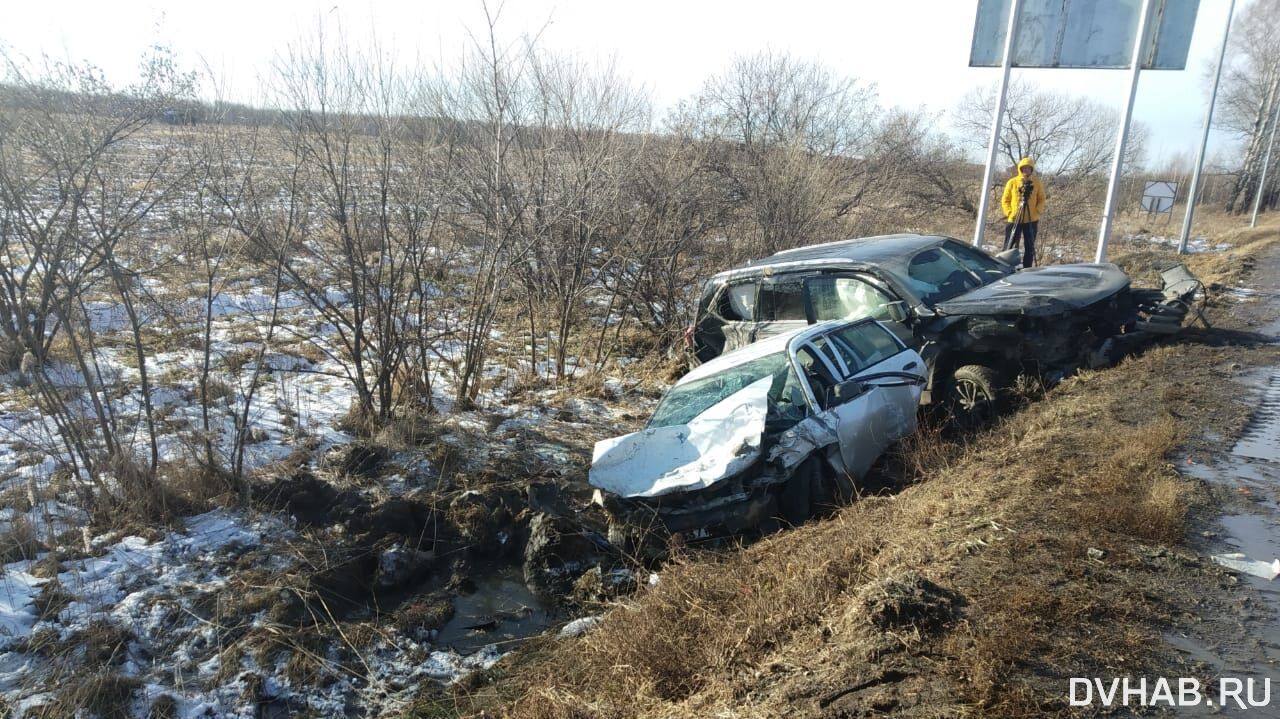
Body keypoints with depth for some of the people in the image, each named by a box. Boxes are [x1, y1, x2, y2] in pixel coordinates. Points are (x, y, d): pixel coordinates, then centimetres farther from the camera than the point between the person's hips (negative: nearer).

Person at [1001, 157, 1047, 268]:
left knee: (1029, 247, 6)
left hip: (1032, 220, 2)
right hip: (1014, 220, -2)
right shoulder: (1012, 182, 1)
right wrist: (1009, 212, -10)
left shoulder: (1037, 183, 4)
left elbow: (1041, 200, 8)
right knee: (1009, 246, -2)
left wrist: (1037, 211, -9)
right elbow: (1005, 200, 4)